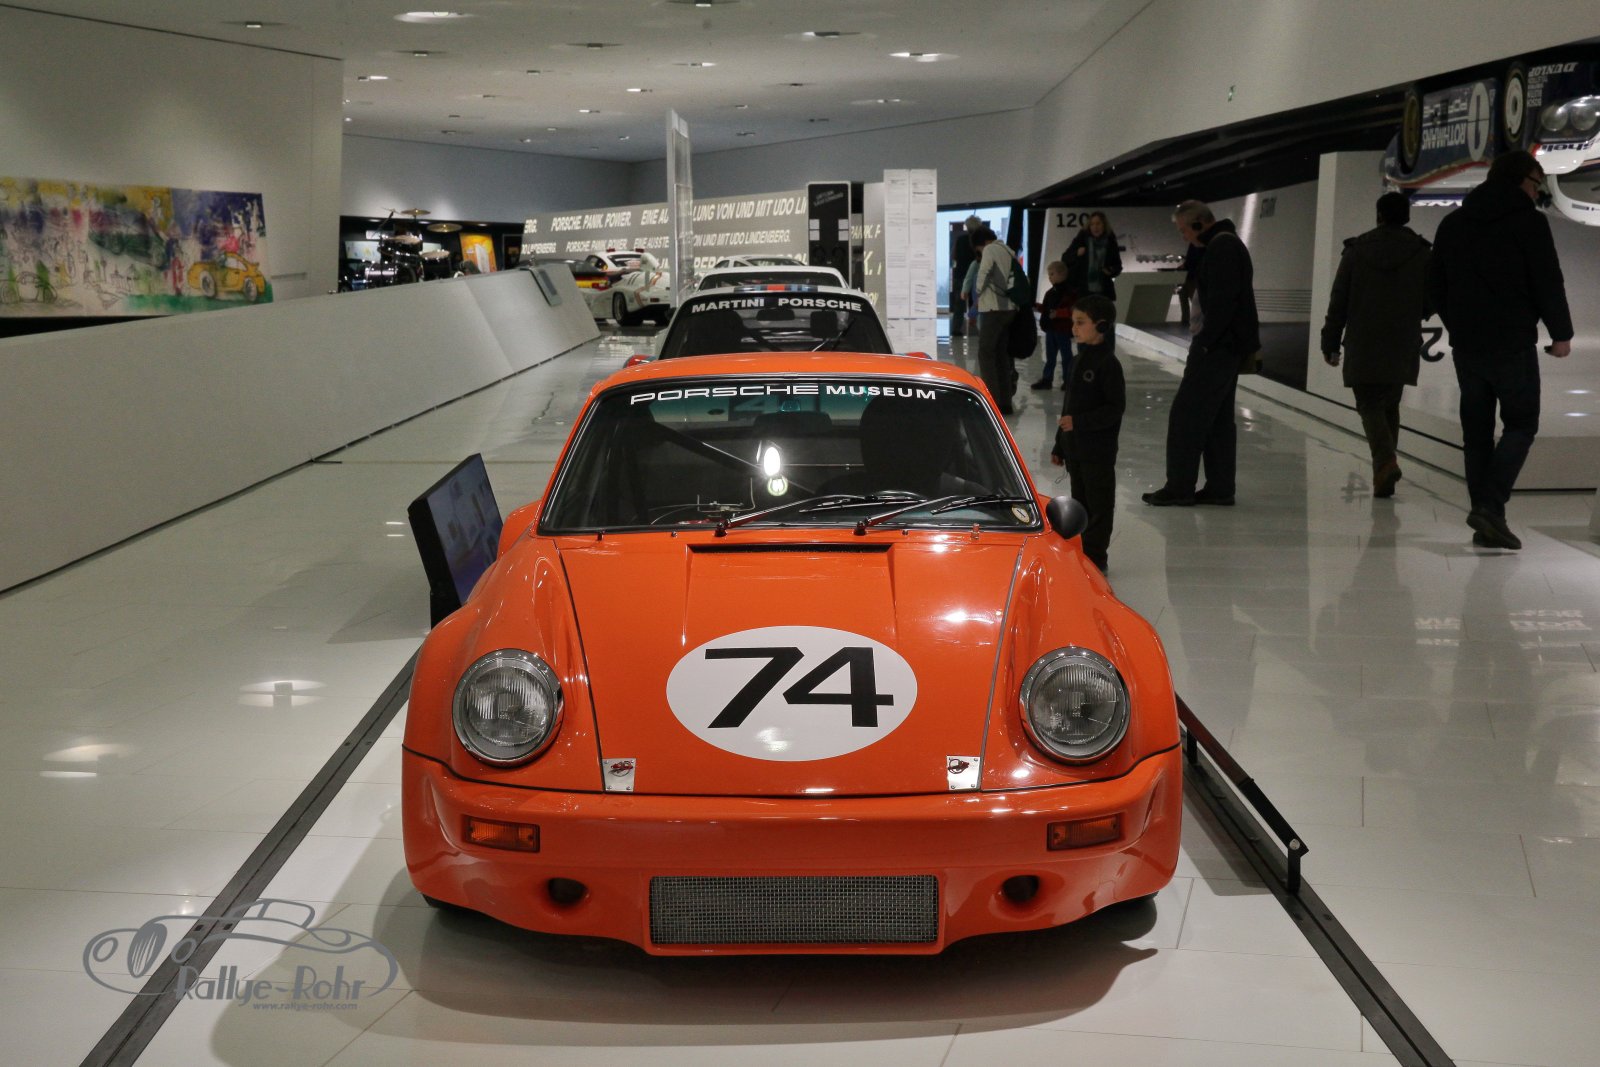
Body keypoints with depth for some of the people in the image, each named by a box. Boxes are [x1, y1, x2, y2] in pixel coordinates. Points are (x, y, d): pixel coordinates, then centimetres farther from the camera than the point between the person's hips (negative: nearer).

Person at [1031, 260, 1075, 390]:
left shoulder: (1068, 291, -14)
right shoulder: (1050, 292, 11)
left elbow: (1072, 310, -21)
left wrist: (1058, 313, -29)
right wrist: (1036, 306, 2)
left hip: (1063, 330, -8)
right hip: (1050, 328, 8)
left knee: (1066, 355, 3)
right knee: (1050, 355, 12)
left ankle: (1068, 380, 9)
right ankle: (1047, 378, 17)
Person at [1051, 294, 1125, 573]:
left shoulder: (1108, 363, -14)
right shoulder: (1080, 360, 12)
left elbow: (1116, 407, -18)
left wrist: (1079, 422, -24)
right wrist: (1059, 445, 18)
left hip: (1098, 450, -8)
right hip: (1074, 448, 8)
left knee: (1099, 503, 1)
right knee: (1080, 502, 15)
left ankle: (1095, 557, 8)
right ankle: (1079, 554, 23)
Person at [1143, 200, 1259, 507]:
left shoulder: (1222, 246, -13)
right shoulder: (1224, 244, 20)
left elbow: (1222, 300, -22)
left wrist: (1206, 340, -21)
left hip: (1218, 345, -11)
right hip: (1225, 345, 11)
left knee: (1187, 413, -7)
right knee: (1218, 417, 11)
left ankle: (1179, 488, -4)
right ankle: (1220, 488, 14)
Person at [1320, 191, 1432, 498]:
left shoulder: (1356, 250, 0)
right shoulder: (1421, 252, 1)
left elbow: (1338, 301, 1)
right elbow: (1430, 304, 3)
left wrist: (1331, 343, 7)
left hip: (1362, 347, -2)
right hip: (1403, 347, 2)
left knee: (1369, 405, 0)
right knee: (1389, 405, 14)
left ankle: (1386, 460, -24)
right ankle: (1383, 474, 15)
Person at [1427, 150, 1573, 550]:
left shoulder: (1452, 224, 12)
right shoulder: (1528, 222, -7)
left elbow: (1435, 287, 15)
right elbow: (1548, 284, -9)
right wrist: (1561, 333, 2)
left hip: (1465, 346, 6)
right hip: (1513, 344, -5)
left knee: (1476, 430, 9)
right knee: (1520, 425, 2)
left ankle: (1486, 517, 8)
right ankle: (1490, 506, -14)